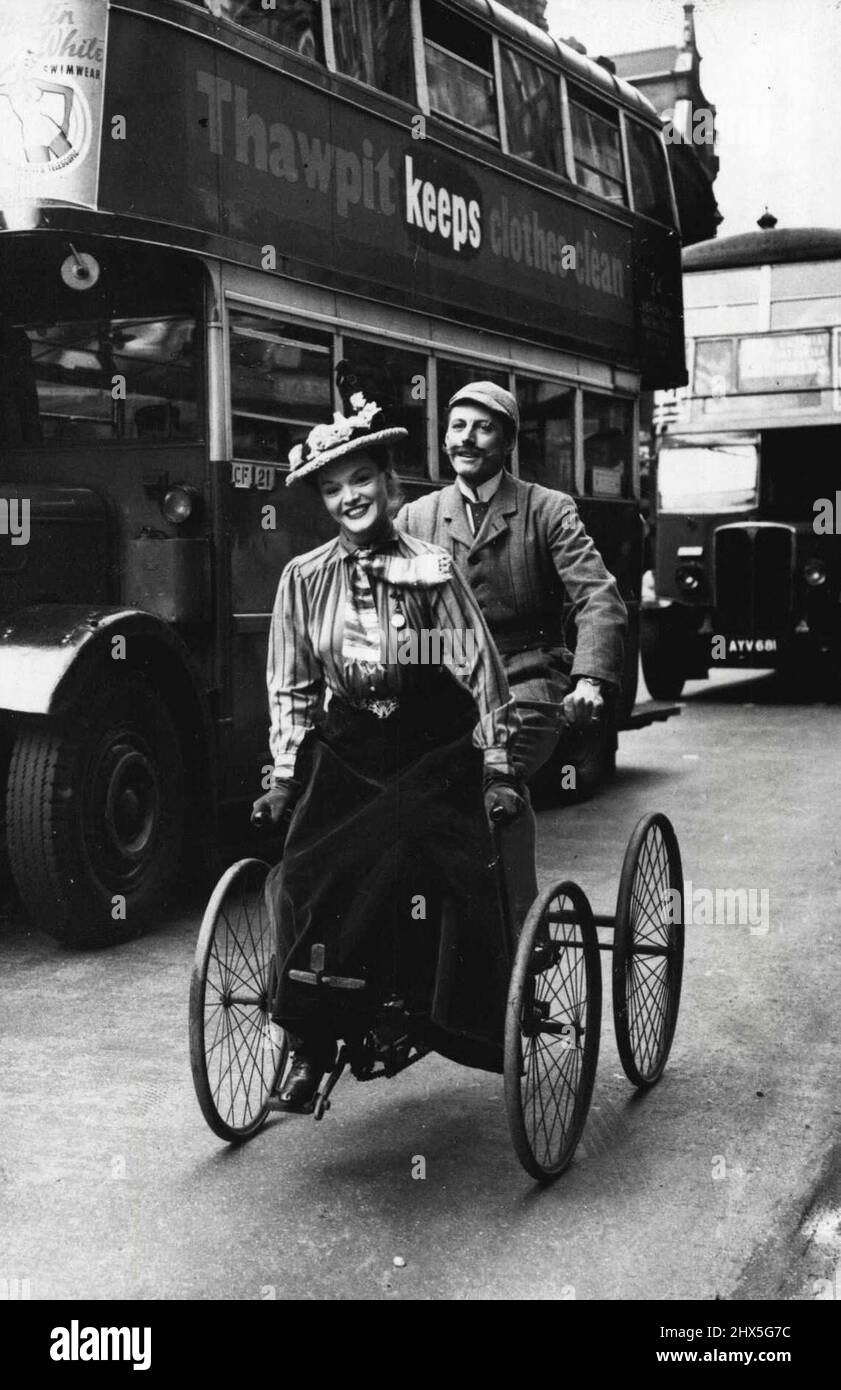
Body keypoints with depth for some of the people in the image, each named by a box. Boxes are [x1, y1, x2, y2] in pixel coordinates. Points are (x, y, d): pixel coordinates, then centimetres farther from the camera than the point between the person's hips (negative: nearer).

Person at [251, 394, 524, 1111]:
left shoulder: (431, 568, -5)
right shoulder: (304, 577, 3)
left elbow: (481, 672, -4)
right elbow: (291, 687, 9)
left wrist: (496, 769, -7)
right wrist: (285, 777, 5)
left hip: (432, 755, -2)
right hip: (344, 752, 2)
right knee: (301, 881, -14)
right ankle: (311, 1043, 2)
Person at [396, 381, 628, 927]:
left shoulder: (548, 510, 4)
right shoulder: (416, 517, 14)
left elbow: (599, 599, -7)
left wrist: (591, 679, -24)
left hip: (525, 683, -3)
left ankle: (520, 923, -10)